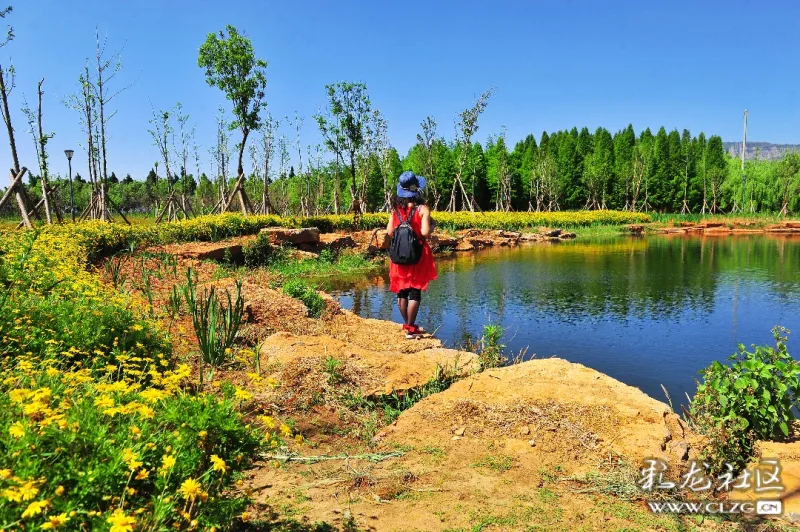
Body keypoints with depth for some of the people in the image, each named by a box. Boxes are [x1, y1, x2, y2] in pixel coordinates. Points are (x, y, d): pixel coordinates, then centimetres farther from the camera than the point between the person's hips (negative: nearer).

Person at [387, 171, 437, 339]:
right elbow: (425, 232, -19)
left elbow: (389, 231, 2)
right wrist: (433, 224, 2)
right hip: (417, 255, -4)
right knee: (415, 291, 2)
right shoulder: (422, 209, -11)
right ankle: (410, 329, 4)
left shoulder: (396, 209, 1)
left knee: (401, 290, 15)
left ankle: (408, 324, 27)